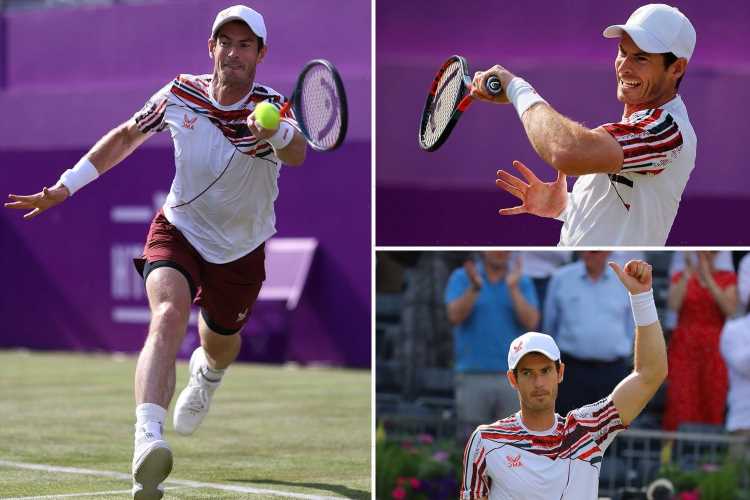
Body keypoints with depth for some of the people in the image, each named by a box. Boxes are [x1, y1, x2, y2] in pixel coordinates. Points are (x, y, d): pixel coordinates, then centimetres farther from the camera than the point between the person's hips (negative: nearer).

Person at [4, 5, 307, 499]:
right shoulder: (180, 94, -12)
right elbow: (127, 136, 7)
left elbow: (296, 154, -45)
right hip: (178, 231, -1)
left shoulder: (270, 106, -21)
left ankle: (207, 372, 64)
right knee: (169, 314, -30)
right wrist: (66, 185, 4)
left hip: (240, 250, 1)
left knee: (220, 346, 21)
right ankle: (147, 442, -50)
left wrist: (278, 134, -68)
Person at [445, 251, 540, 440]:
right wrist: (474, 288, -24)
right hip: (472, 376, -1)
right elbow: (455, 316, -10)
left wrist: (512, 288, -15)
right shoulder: (461, 278, 4)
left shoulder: (522, 283, 7)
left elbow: (531, 323, -6)